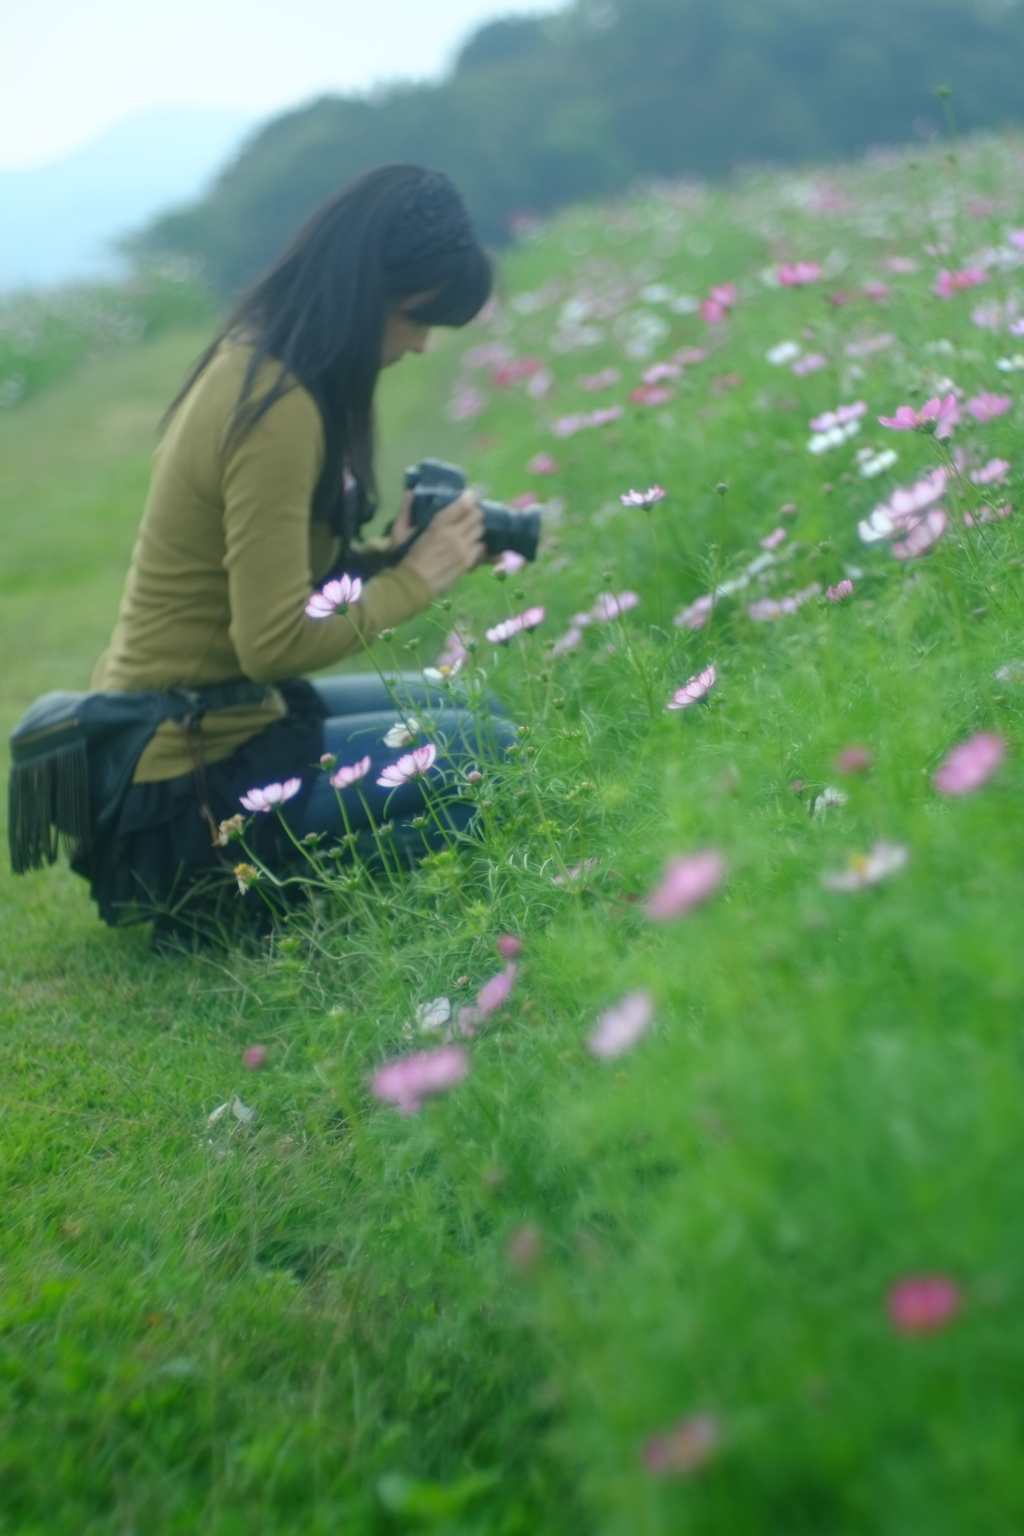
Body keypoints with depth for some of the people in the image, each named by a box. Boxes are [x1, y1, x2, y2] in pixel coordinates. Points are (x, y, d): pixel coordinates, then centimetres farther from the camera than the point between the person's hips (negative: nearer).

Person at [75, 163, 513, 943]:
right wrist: (413, 580, -12)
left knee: (461, 713, 20)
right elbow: (275, 643, -25)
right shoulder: (278, 410, -24)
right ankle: (235, 890, -3)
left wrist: (389, 554, -3)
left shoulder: (254, 357, 4)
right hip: (189, 785, -9)